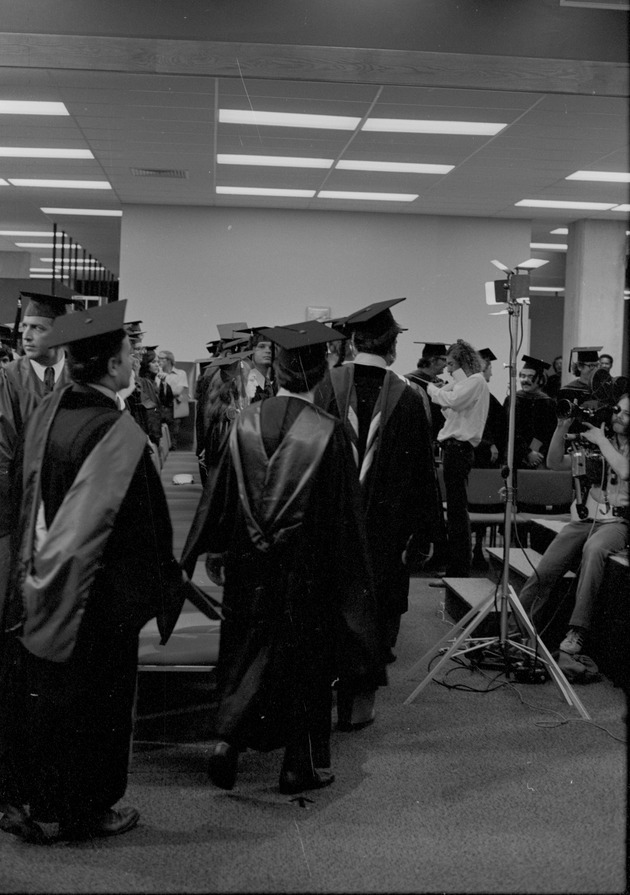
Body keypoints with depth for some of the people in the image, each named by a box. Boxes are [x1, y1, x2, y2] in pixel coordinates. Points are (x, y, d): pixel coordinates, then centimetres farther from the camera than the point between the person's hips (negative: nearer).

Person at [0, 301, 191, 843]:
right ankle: (85, 812, 27)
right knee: (91, 703, 11)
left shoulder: (47, 412, -2)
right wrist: (169, 582, -7)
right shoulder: (119, 433, -24)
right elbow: (142, 524, -21)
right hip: (98, 593, -7)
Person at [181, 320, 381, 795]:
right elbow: (343, 512, -10)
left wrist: (214, 550, 14)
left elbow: (221, 491, 3)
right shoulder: (328, 431, -14)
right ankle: (302, 764, 19)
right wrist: (346, 574, 1)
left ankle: (229, 737, 7)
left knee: (247, 653, 19)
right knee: (305, 660, 11)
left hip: (249, 565, 3)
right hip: (307, 569, -3)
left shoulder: (246, 422, -5)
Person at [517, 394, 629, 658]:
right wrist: (562, 427, -1)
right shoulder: (593, 443, 16)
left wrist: (601, 440, -7)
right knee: (544, 572, -16)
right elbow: (555, 463, 11)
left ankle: (578, 630, -36)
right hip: (583, 519, 4)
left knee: (594, 548, -39)